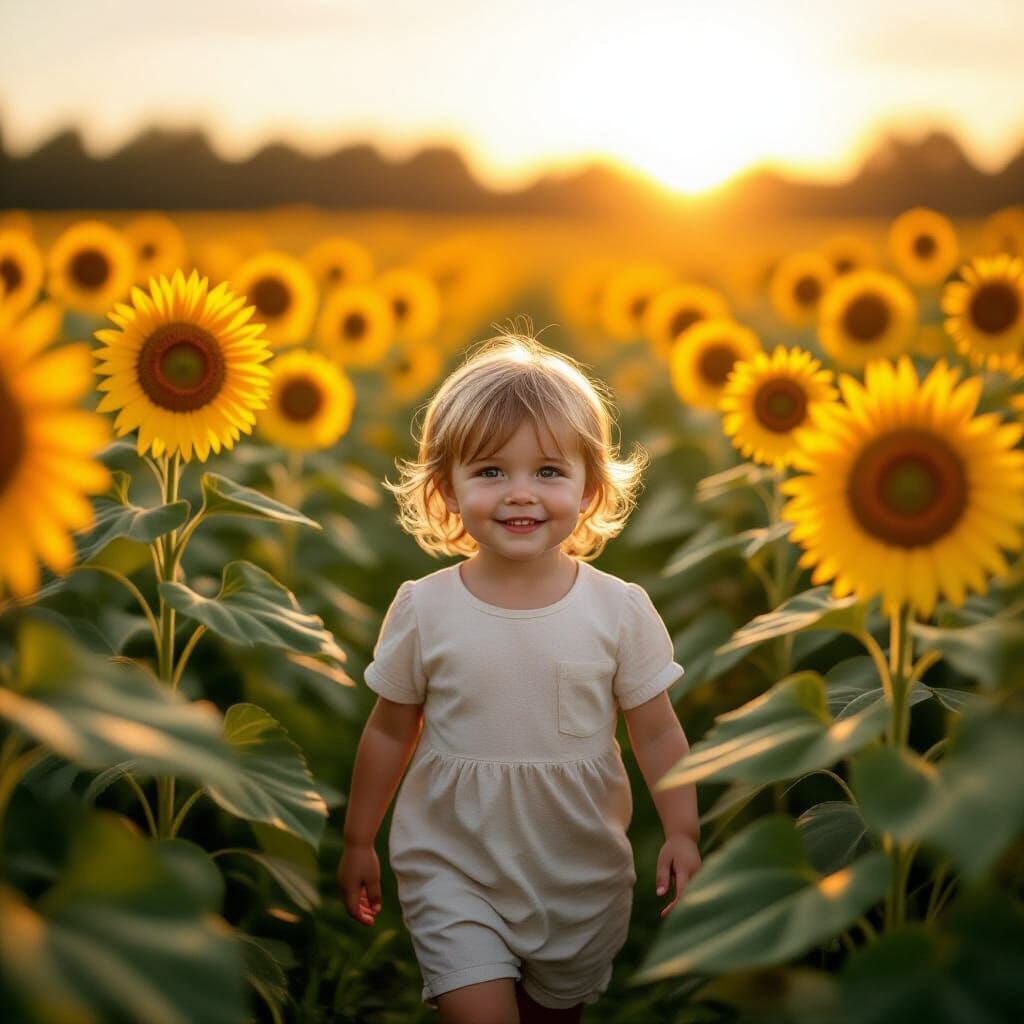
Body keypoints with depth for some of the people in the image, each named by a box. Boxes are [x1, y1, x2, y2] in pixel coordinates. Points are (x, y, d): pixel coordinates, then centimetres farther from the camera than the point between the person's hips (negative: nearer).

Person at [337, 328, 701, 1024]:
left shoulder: (621, 610, -9)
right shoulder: (422, 610, -9)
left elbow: (657, 733, -2)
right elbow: (390, 731, 2)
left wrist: (682, 833, -13)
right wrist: (359, 842, 9)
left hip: (582, 879, 1)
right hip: (454, 869, -1)